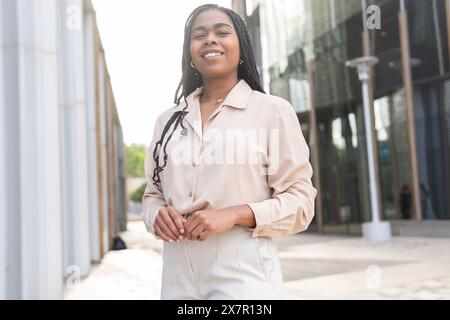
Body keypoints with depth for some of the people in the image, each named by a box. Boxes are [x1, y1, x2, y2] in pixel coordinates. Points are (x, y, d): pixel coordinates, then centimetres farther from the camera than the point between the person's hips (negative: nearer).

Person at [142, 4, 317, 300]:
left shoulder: (273, 110, -3)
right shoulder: (168, 120, 10)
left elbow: (300, 201, -5)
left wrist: (234, 214, -19)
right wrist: (157, 215, -7)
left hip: (243, 276, -4)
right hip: (177, 276, 4)